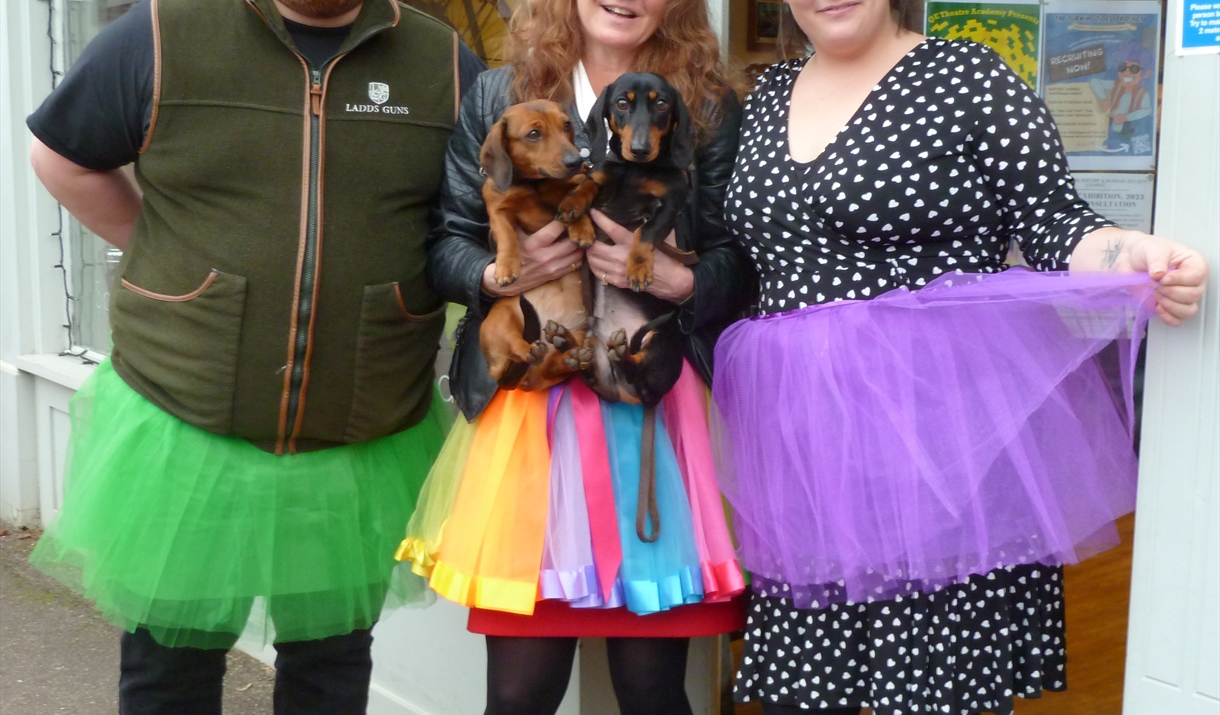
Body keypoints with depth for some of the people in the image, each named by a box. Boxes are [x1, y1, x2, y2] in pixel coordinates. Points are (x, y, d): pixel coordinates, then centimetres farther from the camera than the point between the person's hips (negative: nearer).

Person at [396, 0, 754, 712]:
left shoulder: (711, 108, 6)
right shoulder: (498, 95, 8)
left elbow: (740, 265, 4)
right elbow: (445, 243, 8)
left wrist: (677, 280, -16)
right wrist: (496, 277, -12)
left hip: (658, 403, 0)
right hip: (528, 400, 1)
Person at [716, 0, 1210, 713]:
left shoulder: (967, 78, -1)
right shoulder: (769, 94, 16)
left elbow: (1053, 221, -4)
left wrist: (1129, 255, -23)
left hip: (933, 435, -5)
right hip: (803, 445, 5)